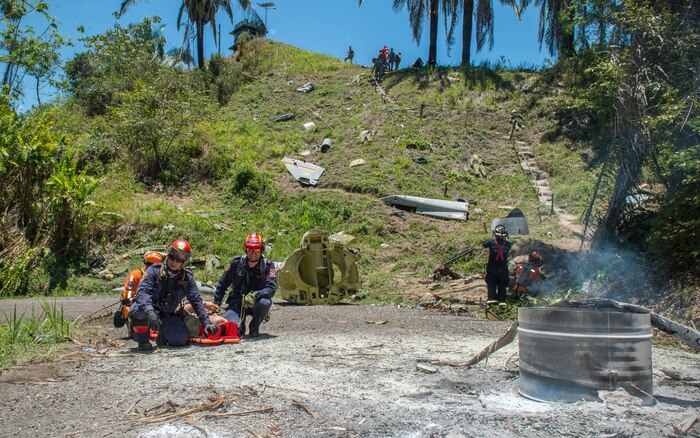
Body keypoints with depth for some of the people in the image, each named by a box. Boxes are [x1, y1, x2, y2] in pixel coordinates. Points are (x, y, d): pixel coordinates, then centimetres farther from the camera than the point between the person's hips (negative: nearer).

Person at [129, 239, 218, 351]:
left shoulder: (187, 278, -5)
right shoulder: (154, 270, -14)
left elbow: (197, 301, -1)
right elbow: (142, 291, -27)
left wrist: (207, 323, -10)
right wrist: (150, 312, -45)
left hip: (168, 315, 2)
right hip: (148, 310, -2)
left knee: (180, 340, -21)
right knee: (138, 311, -37)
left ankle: (162, 333, 15)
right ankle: (143, 340, -8)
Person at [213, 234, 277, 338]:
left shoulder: (268, 266, -11)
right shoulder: (236, 263, -7)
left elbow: (272, 288, -24)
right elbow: (222, 285, 3)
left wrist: (256, 295, -41)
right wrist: (216, 304, 0)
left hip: (256, 302, 0)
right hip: (237, 302, 0)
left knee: (265, 302, -36)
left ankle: (254, 327, -5)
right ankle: (241, 326, 14)